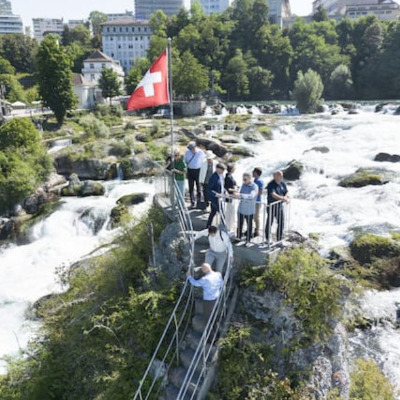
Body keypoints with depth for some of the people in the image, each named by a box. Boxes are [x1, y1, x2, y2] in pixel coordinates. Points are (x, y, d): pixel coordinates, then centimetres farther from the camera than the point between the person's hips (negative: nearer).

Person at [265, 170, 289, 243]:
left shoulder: (283, 184, 7)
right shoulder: (271, 185, -16)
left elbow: (287, 192, 9)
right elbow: (273, 195, -28)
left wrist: (286, 197, -13)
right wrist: (283, 198, -35)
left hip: (280, 206, 7)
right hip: (272, 207, -7)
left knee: (281, 223, 10)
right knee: (269, 223, 3)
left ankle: (279, 240, 24)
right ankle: (267, 239, 17)